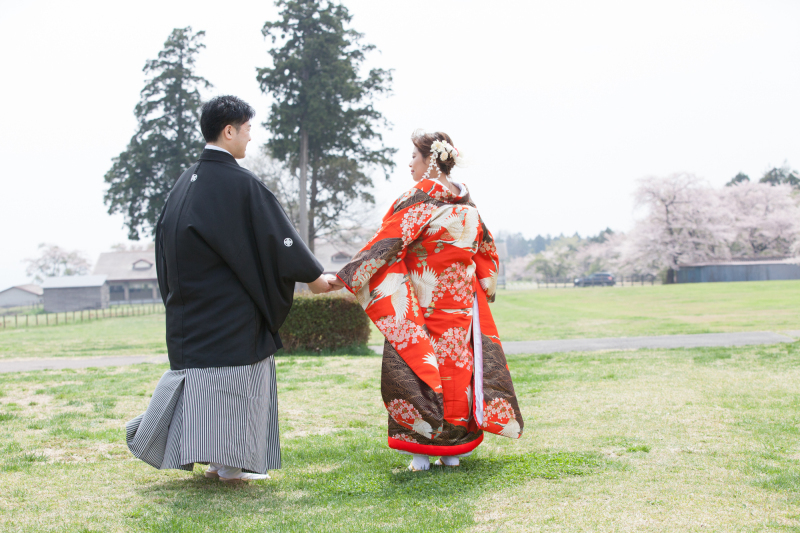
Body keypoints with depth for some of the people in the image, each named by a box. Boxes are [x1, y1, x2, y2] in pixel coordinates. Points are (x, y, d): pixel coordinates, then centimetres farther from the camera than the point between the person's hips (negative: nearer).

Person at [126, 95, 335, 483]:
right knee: (236, 374, 1)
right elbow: (276, 234, -12)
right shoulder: (238, 182, -15)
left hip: (192, 303, 8)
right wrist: (313, 276, -2)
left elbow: (165, 236, 15)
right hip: (232, 304, -8)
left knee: (199, 368, 13)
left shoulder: (186, 180, 9)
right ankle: (230, 462, 6)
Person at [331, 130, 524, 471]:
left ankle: (421, 448, -1)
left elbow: (387, 240, -16)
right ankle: (453, 450, 13)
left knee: (414, 367, 0)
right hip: (461, 303, 6)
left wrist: (347, 276, -16)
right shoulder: (467, 204, 10)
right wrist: (482, 288, 26)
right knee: (455, 366, 8)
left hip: (422, 303, -6)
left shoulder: (420, 199, -11)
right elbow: (486, 250, 18)